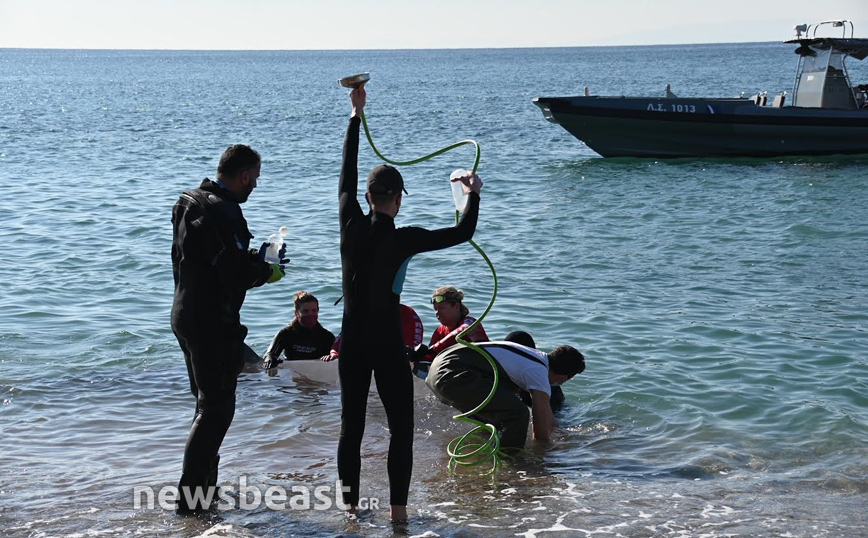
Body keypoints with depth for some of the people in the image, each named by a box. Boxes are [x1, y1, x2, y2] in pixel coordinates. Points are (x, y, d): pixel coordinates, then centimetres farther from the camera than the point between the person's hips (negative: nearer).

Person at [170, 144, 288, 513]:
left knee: (208, 403, 21)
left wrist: (254, 258, 14)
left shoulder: (189, 203, 11)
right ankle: (191, 496, -5)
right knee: (217, 408, -4)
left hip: (185, 314, 10)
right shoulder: (223, 211, -20)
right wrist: (269, 271, -5)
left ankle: (204, 484, 31)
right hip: (213, 322, -10)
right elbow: (237, 276, -24)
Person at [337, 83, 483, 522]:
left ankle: (350, 503, 15)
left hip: (351, 343, 4)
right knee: (401, 427, 4)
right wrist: (473, 194, 9)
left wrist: (356, 115, 17)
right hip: (386, 346, -4)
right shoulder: (403, 240, -15)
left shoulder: (350, 226, -4)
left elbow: (347, 175, 9)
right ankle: (398, 508, 2)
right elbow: (462, 233, -8)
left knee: (351, 425, 11)